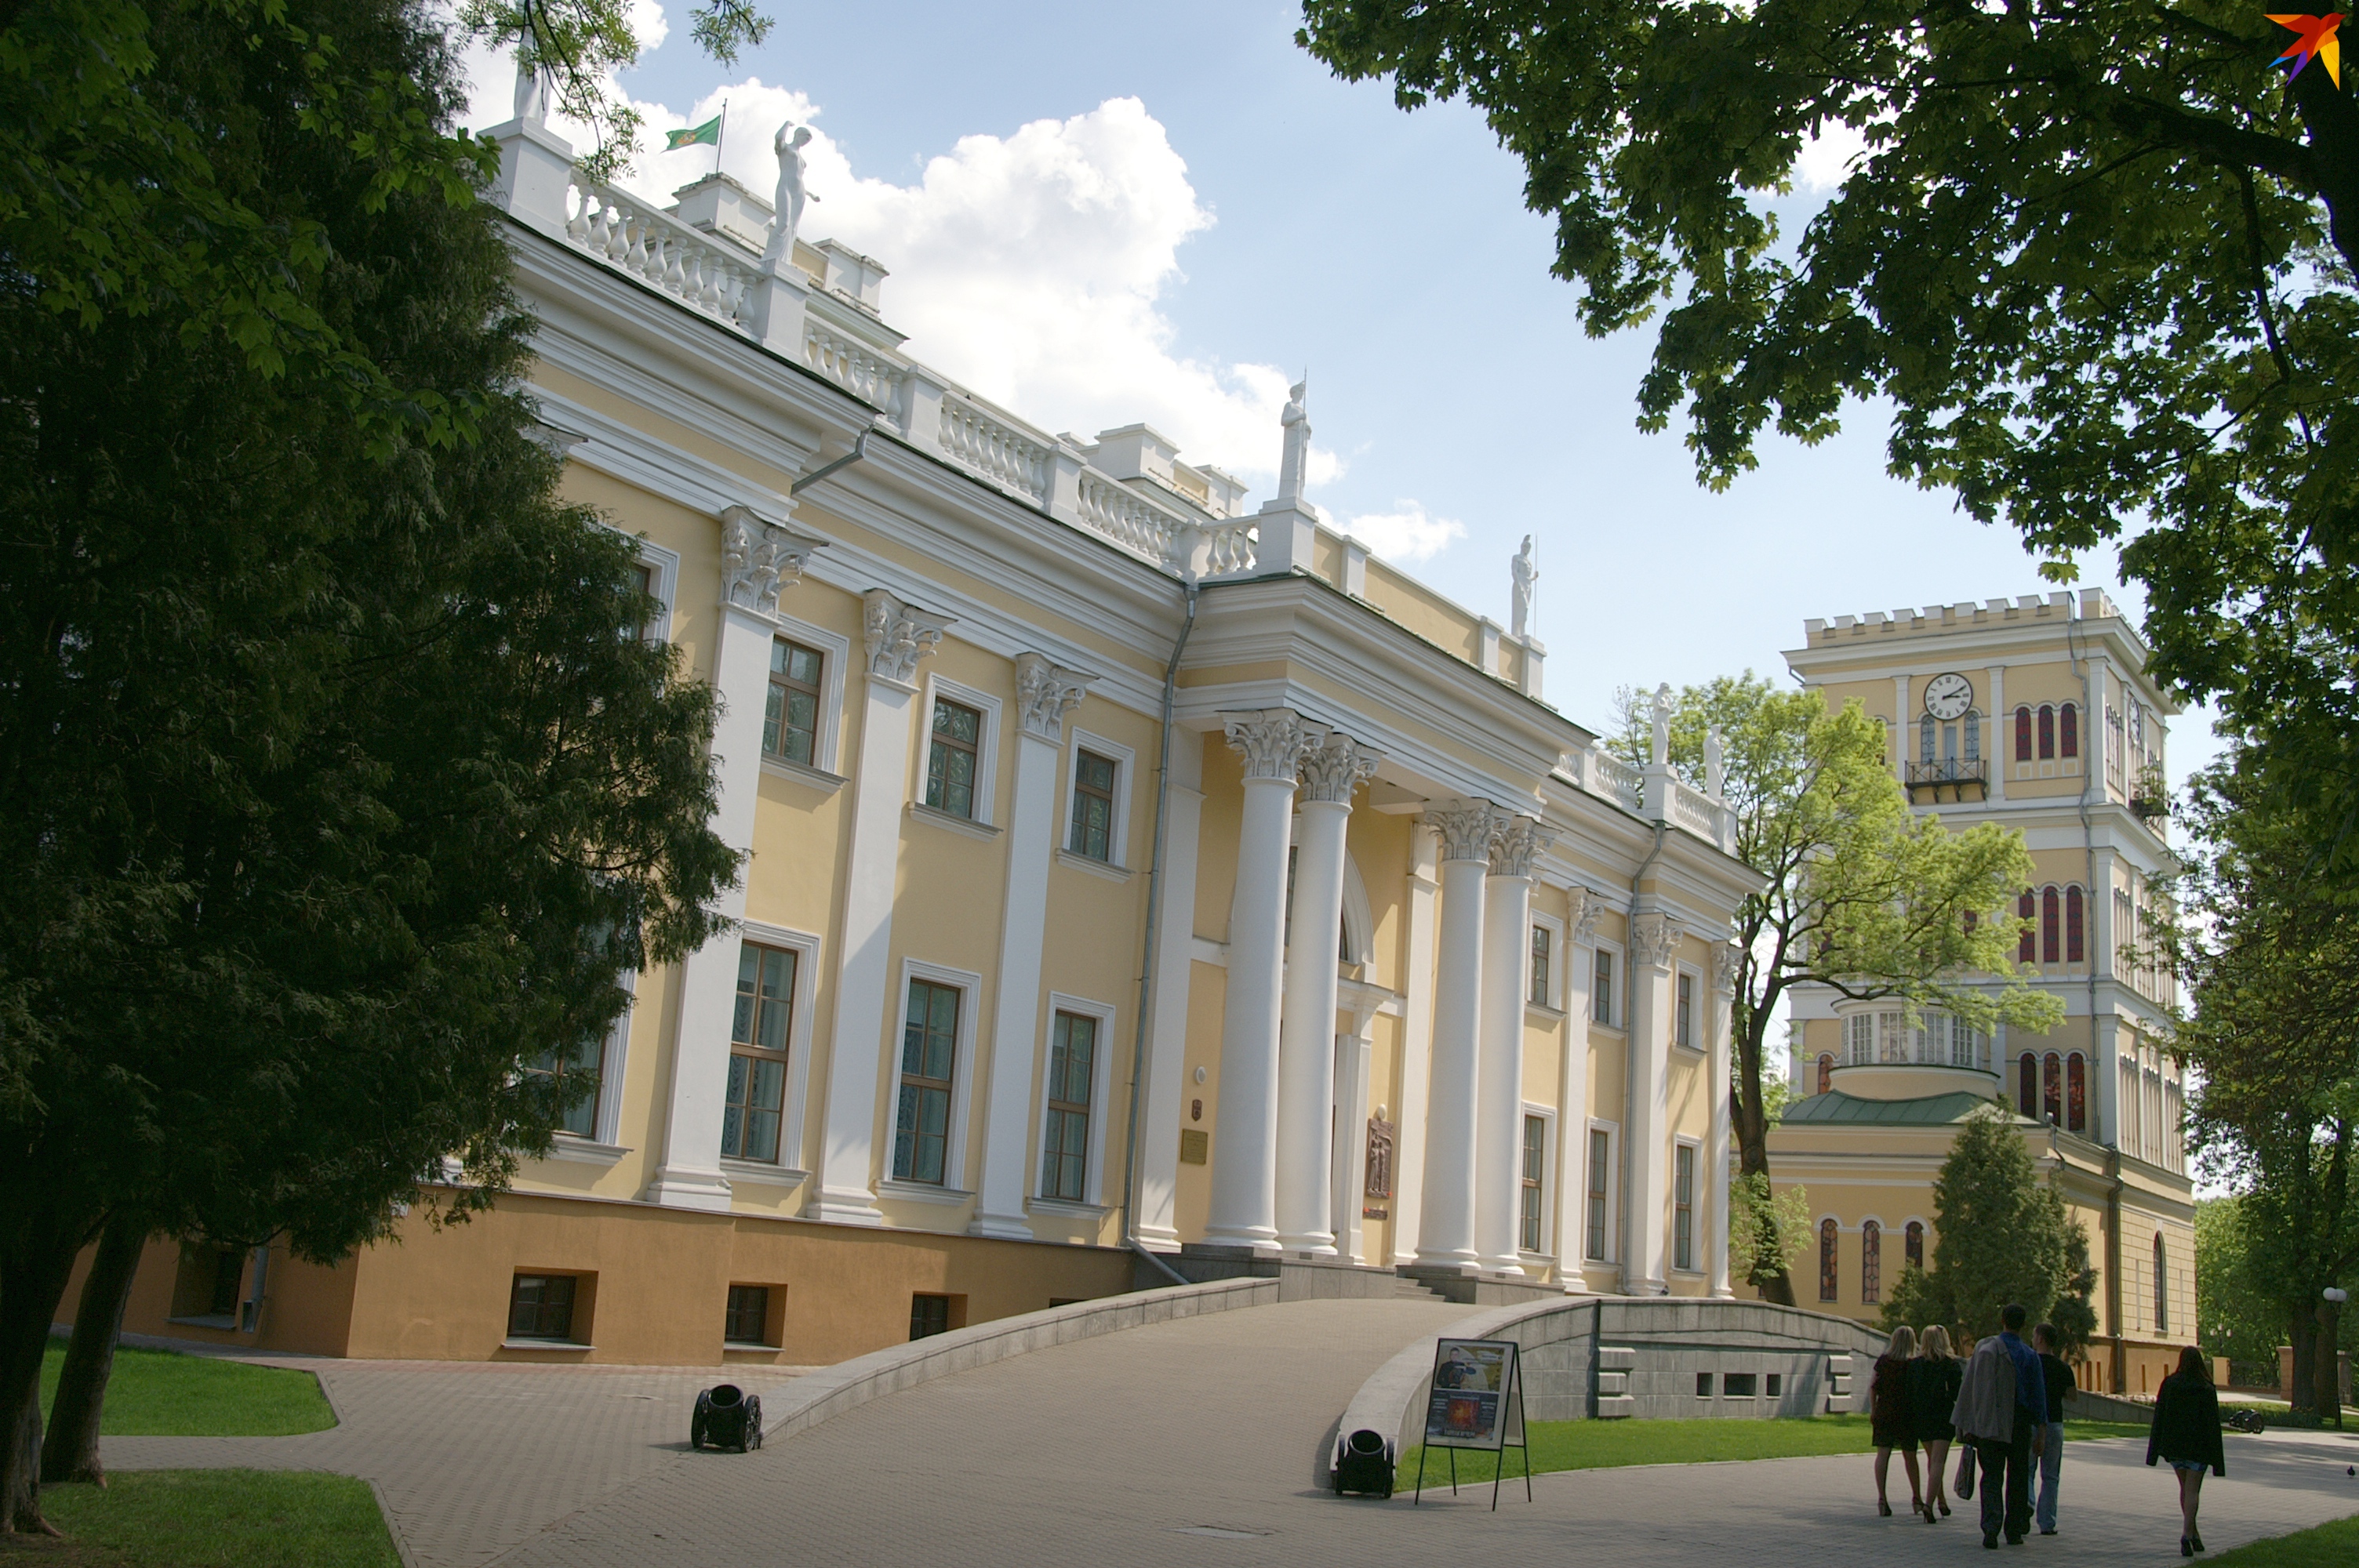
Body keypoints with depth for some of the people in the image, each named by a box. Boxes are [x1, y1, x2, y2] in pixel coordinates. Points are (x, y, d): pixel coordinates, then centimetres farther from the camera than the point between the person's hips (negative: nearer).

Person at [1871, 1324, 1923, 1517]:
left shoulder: (1882, 1361, 1)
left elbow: (1873, 1387, 3)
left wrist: (1872, 1411, 11)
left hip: (1884, 1413, 1)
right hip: (1906, 1414, -1)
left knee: (1883, 1454, -2)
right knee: (1910, 1456, 13)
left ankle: (1881, 1497, -13)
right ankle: (1916, 1498, 24)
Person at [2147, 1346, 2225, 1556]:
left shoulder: (2168, 1384, -2)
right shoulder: (2206, 1389, -9)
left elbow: (2159, 1416, -1)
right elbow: (2212, 1423, -9)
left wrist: (2156, 1450, 4)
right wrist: (2216, 1459, -5)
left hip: (2173, 1444, 3)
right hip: (2198, 1446, -2)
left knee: (2185, 1488, 18)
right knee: (2193, 1490, 0)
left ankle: (2193, 1532, 22)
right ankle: (2187, 1534, -15)